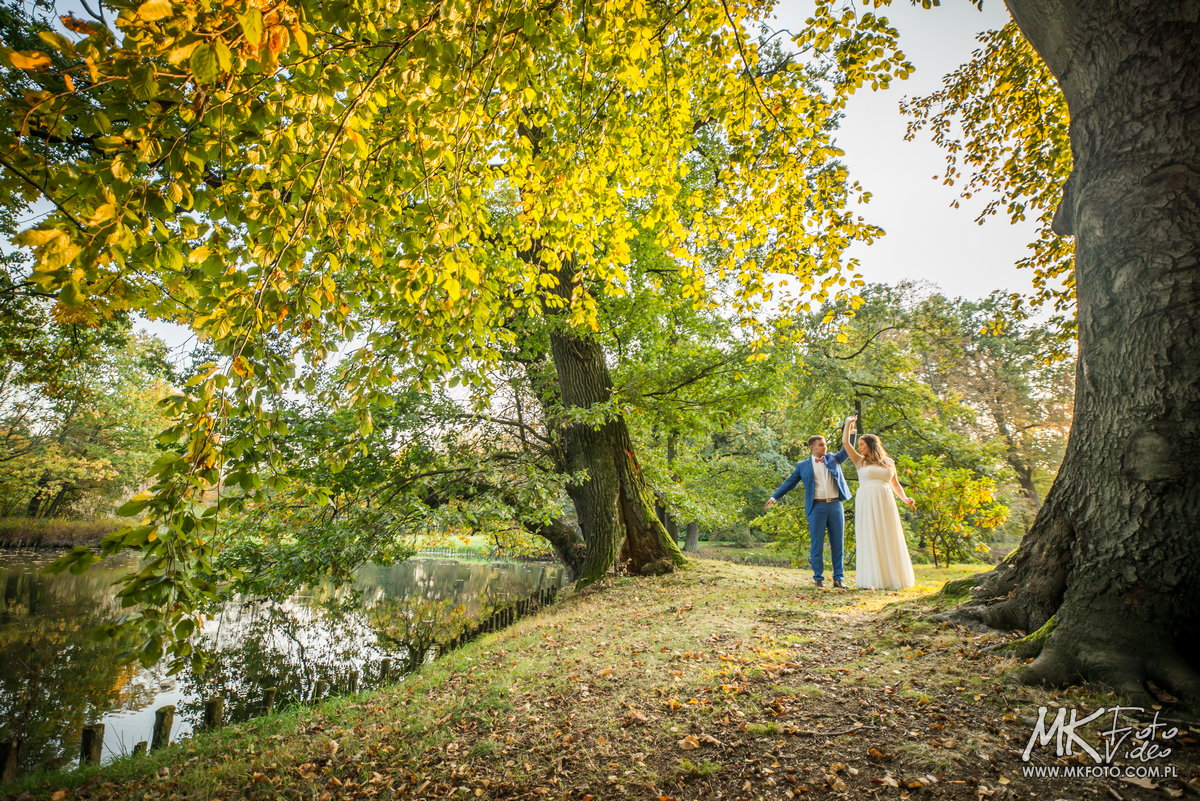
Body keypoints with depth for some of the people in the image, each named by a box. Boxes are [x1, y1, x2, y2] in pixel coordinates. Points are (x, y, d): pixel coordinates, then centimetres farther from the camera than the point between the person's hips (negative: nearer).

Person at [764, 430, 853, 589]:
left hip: (836, 506, 3)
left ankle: (838, 579, 13)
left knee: (837, 544, 6)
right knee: (817, 544, 0)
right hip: (817, 507, -3)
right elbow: (789, 482, 5)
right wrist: (775, 497, -4)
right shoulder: (803, 465, 6)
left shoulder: (833, 459, 15)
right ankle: (818, 579, 8)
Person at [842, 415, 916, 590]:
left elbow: (895, 484, 17)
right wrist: (849, 423, 6)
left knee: (889, 539, 4)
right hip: (866, 503, -2)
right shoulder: (860, 461, 8)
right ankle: (870, 580, 1)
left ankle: (891, 578, 13)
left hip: (885, 504, 2)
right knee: (868, 539, -2)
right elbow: (845, 442, 1)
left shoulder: (889, 462, 13)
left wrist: (905, 499, 3)